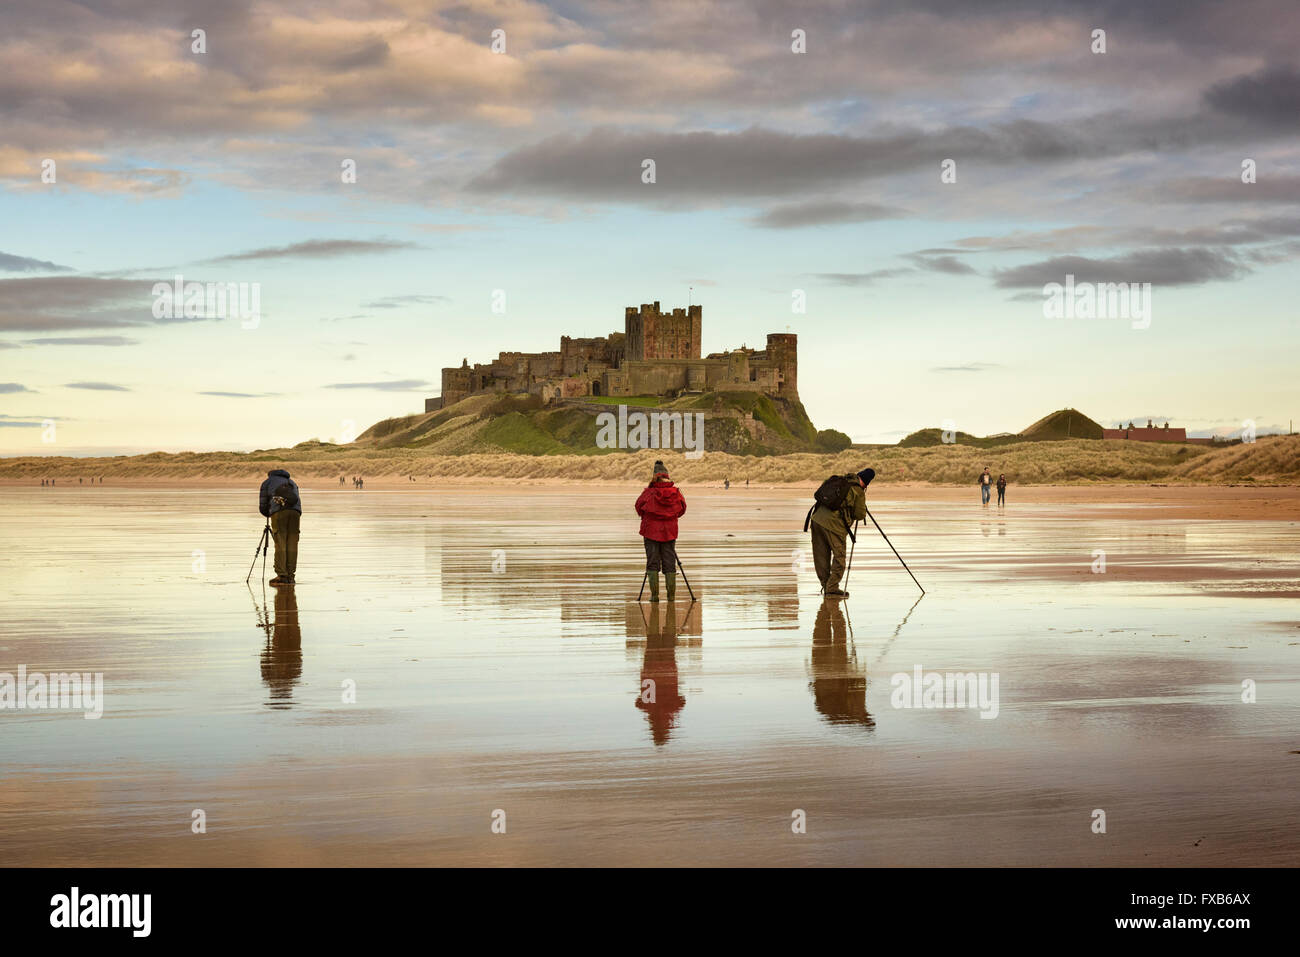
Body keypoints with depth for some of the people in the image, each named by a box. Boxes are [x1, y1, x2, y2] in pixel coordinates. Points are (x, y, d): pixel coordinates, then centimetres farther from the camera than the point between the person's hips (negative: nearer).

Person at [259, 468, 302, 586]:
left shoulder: (267, 482, 24)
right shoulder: (292, 482, 35)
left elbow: (263, 507, 19)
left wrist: (269, 514, 41)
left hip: (279, 511, -3)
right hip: (295, 512, 3)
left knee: (280, 545, -3)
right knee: (292, 545, 4)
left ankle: (282, 576, -8)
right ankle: (290, 576, 2)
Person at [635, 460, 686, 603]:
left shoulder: (649, 493, -11)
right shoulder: (675, 492, -4)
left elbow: (639, 507, 1)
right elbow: (682, 509, 7)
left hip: (651, 530, -2)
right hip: (670, 532, 2)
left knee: (653, 562, 3)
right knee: (669, 562, 7)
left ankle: (654, 594, -4)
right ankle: (671, 594, 5)